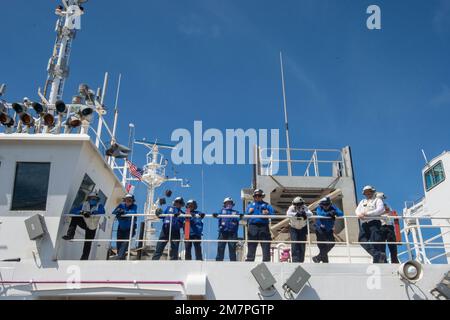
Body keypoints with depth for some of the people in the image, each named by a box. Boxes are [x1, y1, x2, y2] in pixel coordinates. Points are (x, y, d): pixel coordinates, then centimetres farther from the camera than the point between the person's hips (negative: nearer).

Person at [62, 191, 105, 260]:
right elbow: (72, 211, -15)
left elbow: (102, 211, -38)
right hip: (84, 223, 2)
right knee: (74, 217, -19)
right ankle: (70, 234, -19)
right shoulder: (84, 205, -9)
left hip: (92, 228, -2)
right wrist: (81, 212, -36)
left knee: (88, 243, 1)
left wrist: (90, 213, -47)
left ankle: (84, 257, 19)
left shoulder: (99, 206, -16)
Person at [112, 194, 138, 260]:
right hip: (121, 228, 4)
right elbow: (113, 212, -11)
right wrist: (118, 212, -33)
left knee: (125, 242, -19)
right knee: (119, 244, 9)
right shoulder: (121, 205, -3)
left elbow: (133, 212, -31)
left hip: (129, 229, -4)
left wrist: (124, 212, -44)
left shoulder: (134, 206, -11)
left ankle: (120, 257, -23)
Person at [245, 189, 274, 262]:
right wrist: (249, 212, -7)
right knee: (251, 245, -2)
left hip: (263, 226, -1)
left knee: (266, 245, -4)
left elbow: (272, 214, 4)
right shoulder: (250, 205, 22)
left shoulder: (266, 205, 17)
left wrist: (267, 213, -15)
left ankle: (266, 259, -3)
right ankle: (249, 259, -2)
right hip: (253, 226, 1)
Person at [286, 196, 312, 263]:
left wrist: (305, 213, -57)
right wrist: (295, 214, -60)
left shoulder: (304, 208, -19)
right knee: (295, 245, -14)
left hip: (303, 228, 2)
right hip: (294, 228, -2)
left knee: (302, 245, 4)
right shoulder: (291, 208, -22)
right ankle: (295, 260, -12)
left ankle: (301, 260, 18)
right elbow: (288, 213, -42)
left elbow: (310, 213, -35)